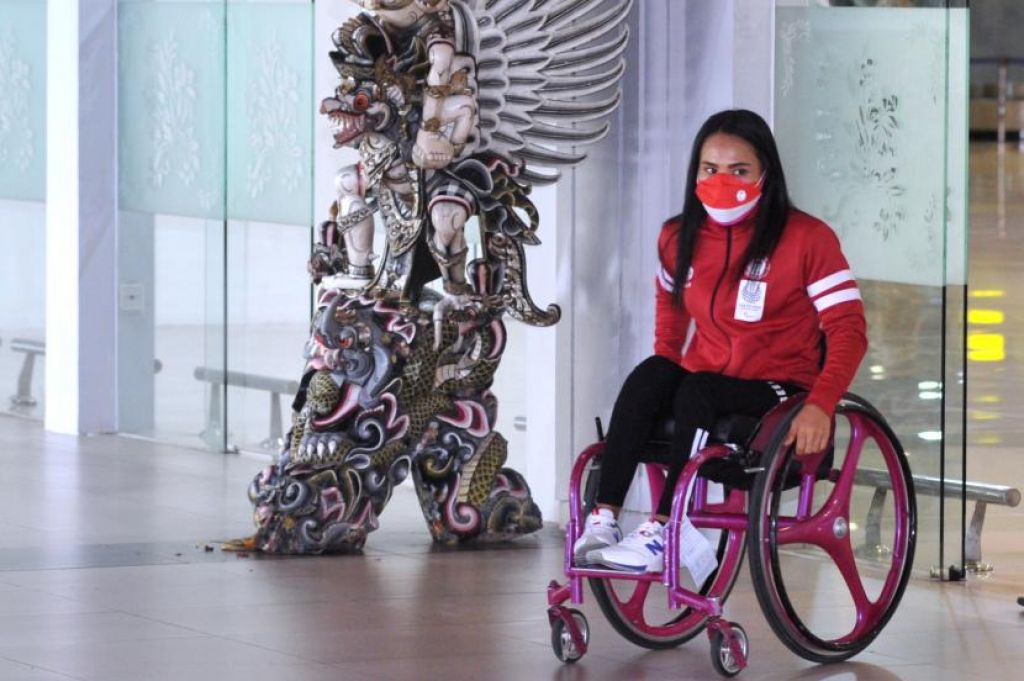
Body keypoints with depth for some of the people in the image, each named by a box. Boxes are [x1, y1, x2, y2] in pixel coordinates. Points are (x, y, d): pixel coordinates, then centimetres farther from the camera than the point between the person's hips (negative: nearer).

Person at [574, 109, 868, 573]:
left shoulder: (807, 238, -7)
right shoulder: (679, 239, 8)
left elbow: (848, 330, -11)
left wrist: (820, 406, -26)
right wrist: (665, 381, 15)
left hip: (778, 394, -4)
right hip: (697, 389, 4)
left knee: (698, 391, -34)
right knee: (649, 374, -28)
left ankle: (661, 531, -37)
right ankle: (603, 519, -35)